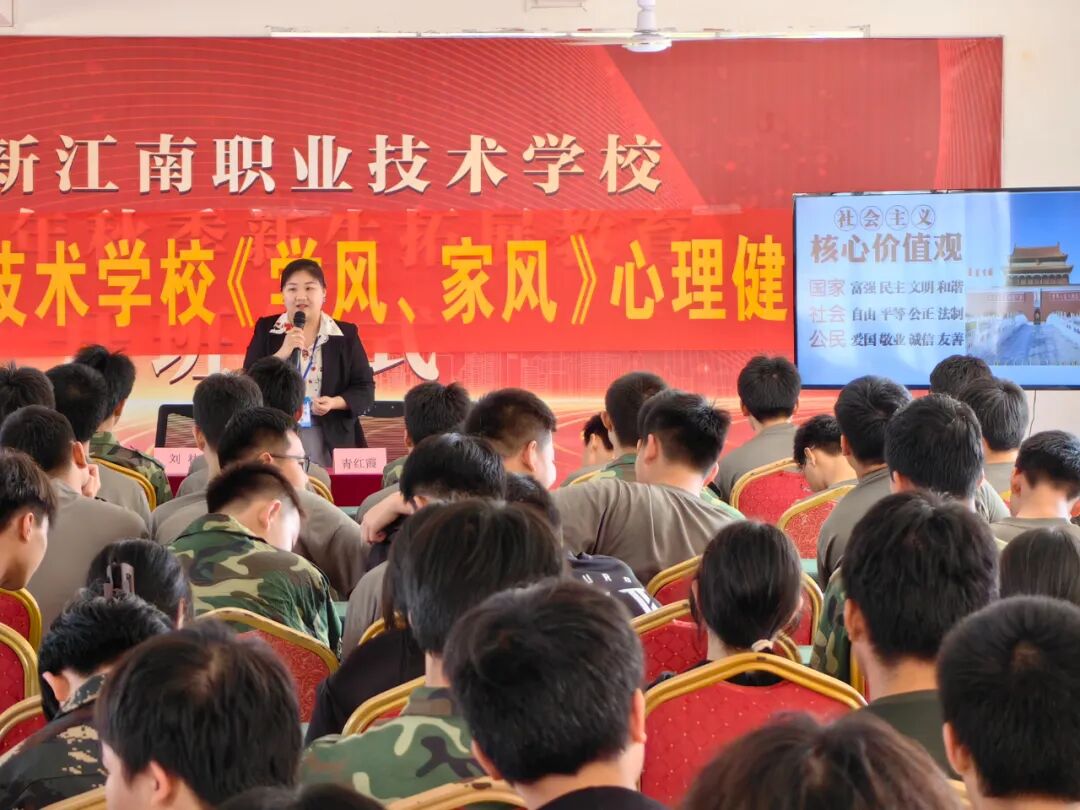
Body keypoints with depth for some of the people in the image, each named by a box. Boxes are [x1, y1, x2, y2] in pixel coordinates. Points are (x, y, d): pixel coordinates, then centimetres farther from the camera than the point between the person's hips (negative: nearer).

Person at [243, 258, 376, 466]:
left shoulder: (345, 334, 3)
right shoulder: (266, 330, 5)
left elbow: (365, 389, 3)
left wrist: (334, 402, -15)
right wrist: (282, 353, -16)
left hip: (331, 441, 0)